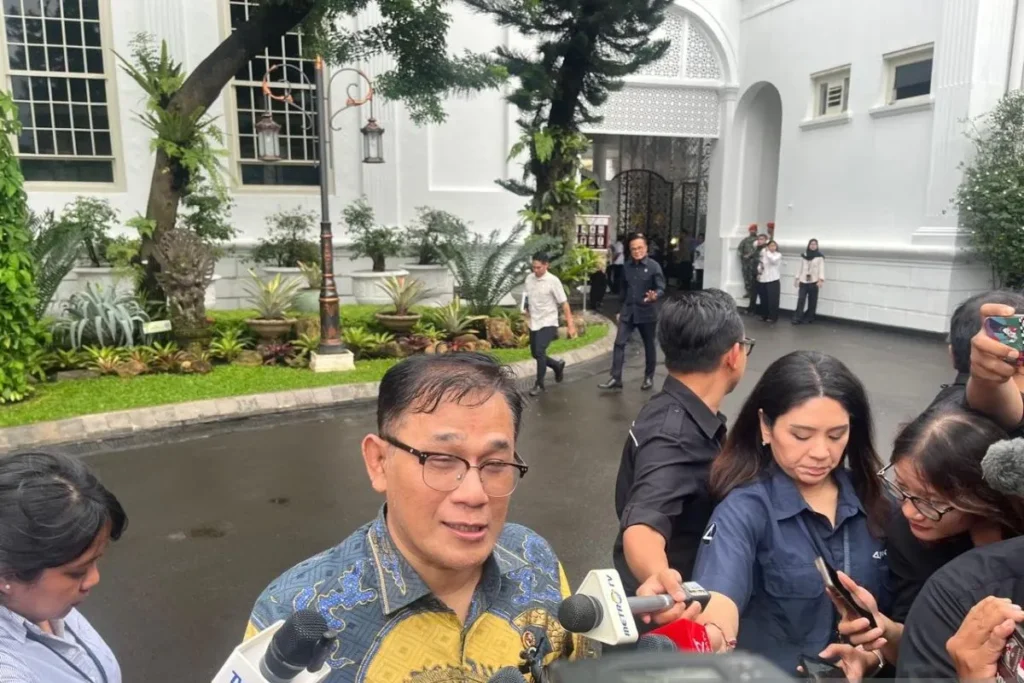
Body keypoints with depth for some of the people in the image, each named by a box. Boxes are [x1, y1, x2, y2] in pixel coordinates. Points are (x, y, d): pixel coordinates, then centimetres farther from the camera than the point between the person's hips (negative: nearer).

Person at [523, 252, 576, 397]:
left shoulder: (553, 281, -14)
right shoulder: (529, 279, 1)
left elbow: (564, 303, -12)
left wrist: (570, 325, -15)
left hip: (548, 323, -6)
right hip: (534, 323, 6)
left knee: (540, 351, -18)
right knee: (535, 353, 12)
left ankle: (539, 384, -1)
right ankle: (558, 366, 38)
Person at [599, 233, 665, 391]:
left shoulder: (653, 266, -9)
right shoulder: (627, 267, 7)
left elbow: (661, 288, -13)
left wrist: (655, 296, -36)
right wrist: (621, 308, 18)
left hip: (647, 313, -4)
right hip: (628, 312, 4)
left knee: (649, 346, 10)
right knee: (619, 343, -4)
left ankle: (649, 377, 26)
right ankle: (616, 378, -1)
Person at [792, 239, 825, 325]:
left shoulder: (820, 256, -1)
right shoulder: (803, 256, 10)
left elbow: (821, 268, -6)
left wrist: (821, 280, -18)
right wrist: (797, 278, 11)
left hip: (814, 282, -2)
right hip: (803, 281, 2)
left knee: (812, 301, 3)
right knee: (801, 299, -7)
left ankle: (808, 319, 12)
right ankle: (797, 318, -6)